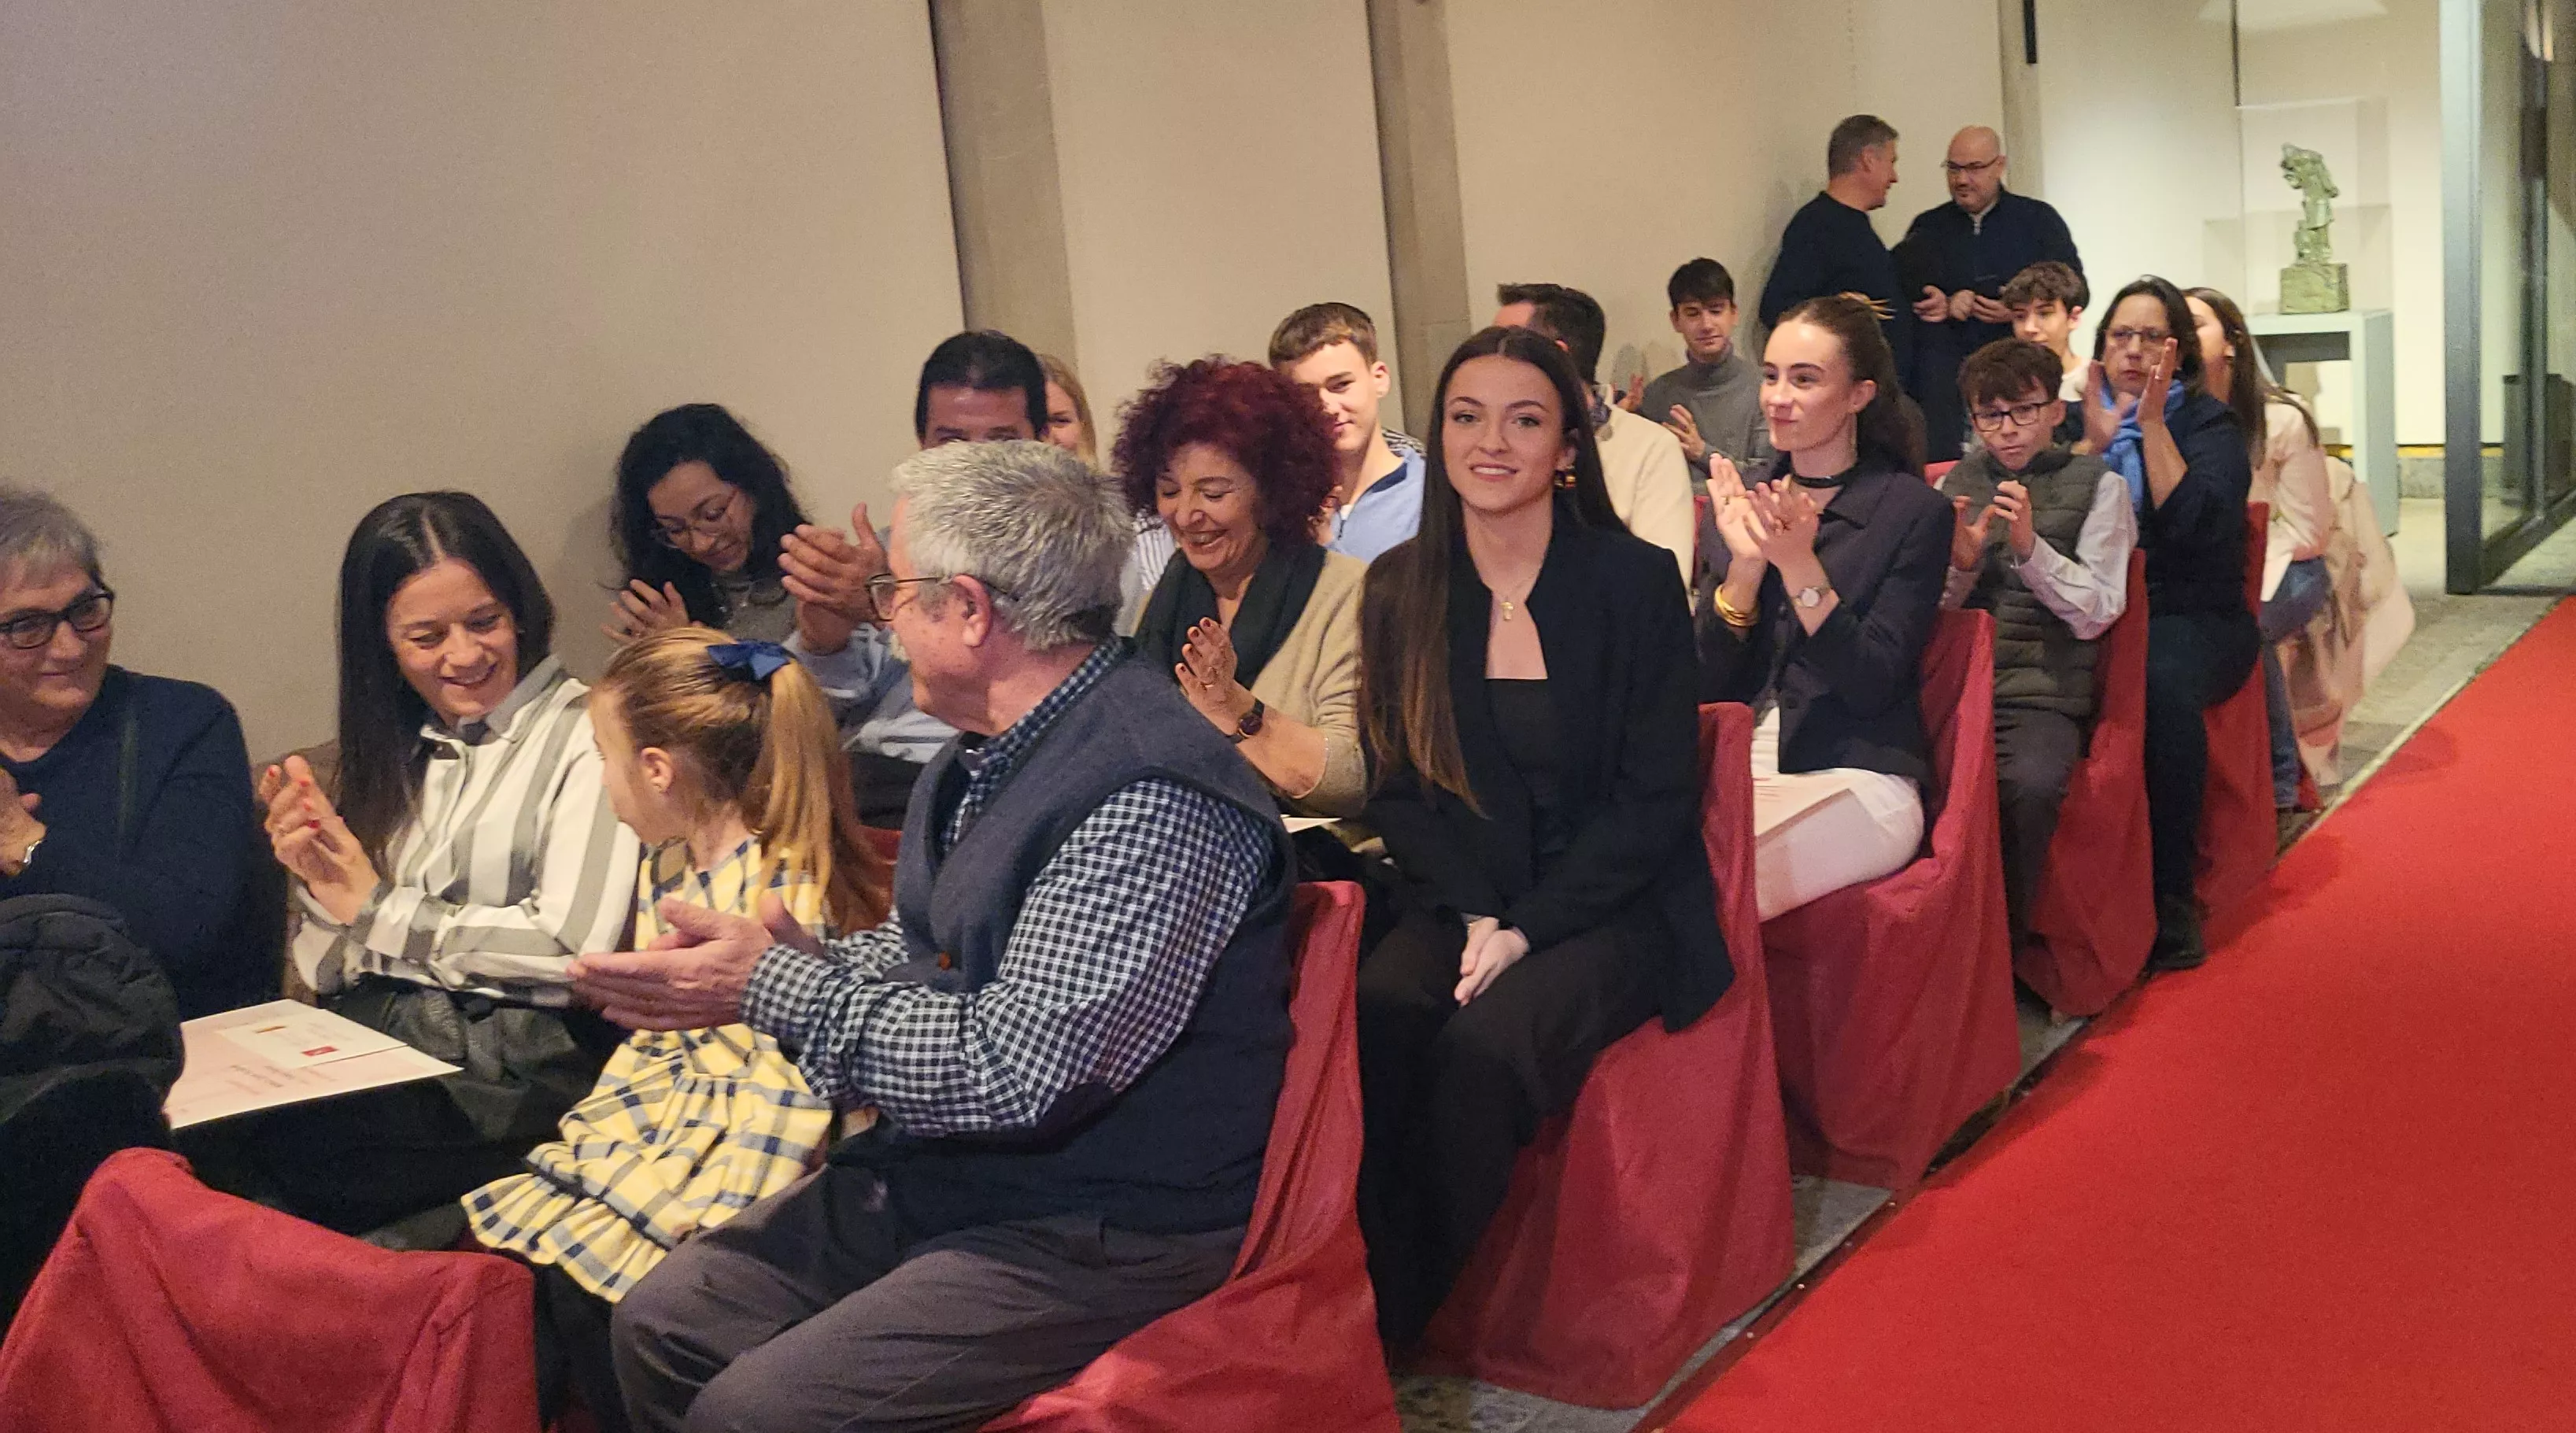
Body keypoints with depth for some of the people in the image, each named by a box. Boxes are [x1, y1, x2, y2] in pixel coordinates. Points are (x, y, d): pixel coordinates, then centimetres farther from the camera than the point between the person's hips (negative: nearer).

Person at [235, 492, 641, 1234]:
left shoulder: (586, 736, -3)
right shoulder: (392, 753, 17)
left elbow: (571, 943, -14)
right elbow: (331, 975, 17)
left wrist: (378, 910, -1)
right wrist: (319, 880, -5)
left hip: (518, 1067, -5)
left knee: (283, 1151, -27)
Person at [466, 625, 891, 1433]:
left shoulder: (785, 891, -22)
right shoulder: (666, 868, 9)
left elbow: (787, 1084, -23)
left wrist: (718, 1227, -24)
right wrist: (590, 1125, 11)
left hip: (734, 1144, -9)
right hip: (660, 1116, 10)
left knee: (580, 1277, -19)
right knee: (493, 1229, 0)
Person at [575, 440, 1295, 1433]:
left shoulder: (1152, 796, -25)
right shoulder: (987, 755, 7)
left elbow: (1012, 1075, -28)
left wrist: (770, 989, -18)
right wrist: (802, 956, -3)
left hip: (1098, 1231, -9)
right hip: (937, 1169, 9)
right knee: (662, 1323, 5)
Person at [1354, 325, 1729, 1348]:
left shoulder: (1633, 581, -4)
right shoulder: (1399, 589, 5)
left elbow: (1657, 796, -6)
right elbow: (1401, 788, 6)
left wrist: (1528, 926, -16)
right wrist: (1476, 915, -11)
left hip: (1614, 906, -3)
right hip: (1461, 902, 3)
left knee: (1485, 1042, -30)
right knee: (1374, 1019, -29)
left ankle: (1396, 1324, -16)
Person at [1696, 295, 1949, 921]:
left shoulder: (1914, 511, -1)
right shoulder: (1744, 498, 11)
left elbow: (1872, 687, -10)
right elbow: (1708, 682, 5)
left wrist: (1798, 564, -19)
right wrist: (1745, 561, -9)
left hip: (1858, 782, -4)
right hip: (1736, 770, 4)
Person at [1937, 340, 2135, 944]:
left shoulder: (2098, 486, 7)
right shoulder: (1956, 484, 17)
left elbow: (2095, 614, -1)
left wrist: (2029, 546, -14)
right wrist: (1959, 563, -6)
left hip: (2041, 693, -3)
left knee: (2031, 783, -35)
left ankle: (2003, 944, -15)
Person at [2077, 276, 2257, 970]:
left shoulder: (2209, 424, 7)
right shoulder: (2080, 416, 16)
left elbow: (2193, 523, -13)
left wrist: (2153, 424, -9)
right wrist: (2096, 440, -7)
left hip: (2195, 619, -2)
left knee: (2162, 682, -38)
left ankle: (2171, 902, -29)